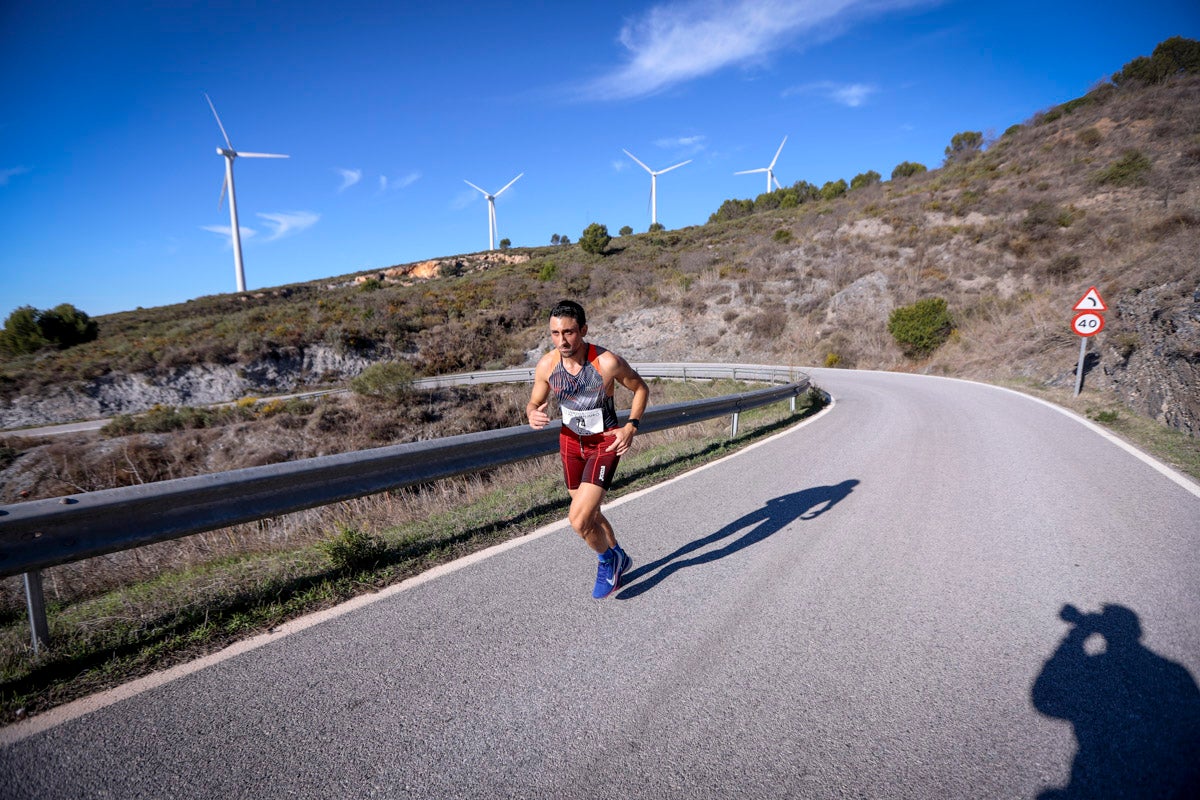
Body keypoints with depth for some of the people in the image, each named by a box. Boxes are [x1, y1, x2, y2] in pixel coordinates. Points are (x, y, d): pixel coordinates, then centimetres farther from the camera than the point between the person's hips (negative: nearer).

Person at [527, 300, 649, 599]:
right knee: (589, 514, 19)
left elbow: (641, 388, -7)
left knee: (579, 520, -16)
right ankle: (618, 558, 47)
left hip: (605, 442, -5)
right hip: (571, 441, 5)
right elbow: (534, 402, 1)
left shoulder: (607, 362, -25)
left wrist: (631, 426, -19)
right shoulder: (546, 365, -15)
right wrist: (532, 416, -22)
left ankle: (607, 560, 17)